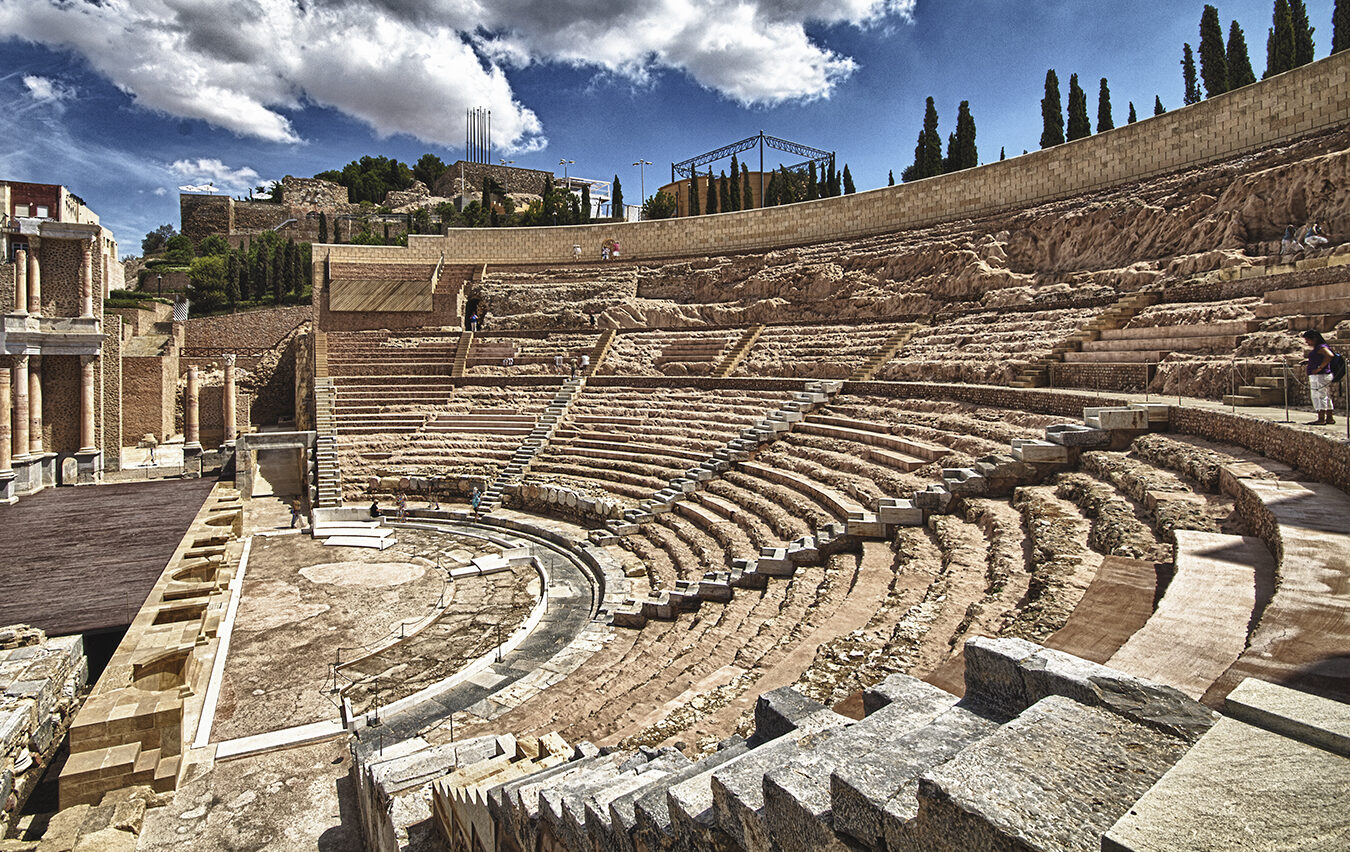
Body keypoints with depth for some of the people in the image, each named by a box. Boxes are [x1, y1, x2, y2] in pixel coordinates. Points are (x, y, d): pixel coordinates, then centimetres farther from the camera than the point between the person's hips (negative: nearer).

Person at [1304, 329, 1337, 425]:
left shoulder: (1321, 347, -13)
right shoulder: (1316, 348, 17)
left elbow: (1330, 355, -30)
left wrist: (1320, 367, -26)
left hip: (1320, 376, -11)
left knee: (1320, 396, -9)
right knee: (1326, 397, 13)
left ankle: (1321, 419, -9)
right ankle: (1329, 418, 20)